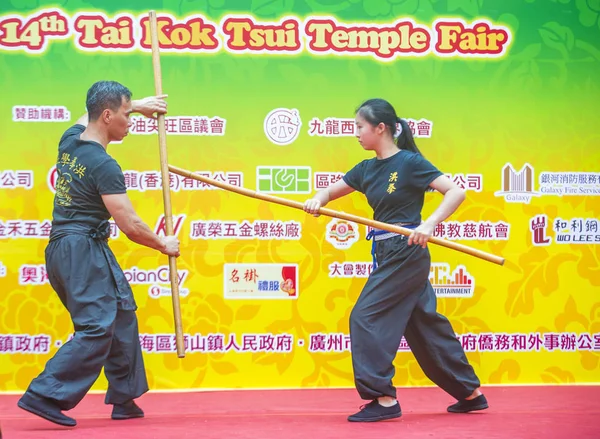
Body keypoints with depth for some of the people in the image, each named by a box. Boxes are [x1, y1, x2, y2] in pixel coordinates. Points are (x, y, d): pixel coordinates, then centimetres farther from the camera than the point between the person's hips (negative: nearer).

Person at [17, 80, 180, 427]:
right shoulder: (104, 166, -17)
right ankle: (45, 395, -16)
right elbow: (130, 226, -16)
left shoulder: (70, 140, 7)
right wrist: (164, 245, 0)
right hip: (84, 250, -10)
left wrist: (136, 105, 30)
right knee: (98, 328, -12)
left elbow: (90, 115, 33)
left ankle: (124, 399, 17)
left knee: (122, 315, 14)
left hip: (62, 249, 10)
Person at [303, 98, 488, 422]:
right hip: (387, 254, 8)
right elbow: (333, 190, 19)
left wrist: (429, 225, -27)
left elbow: (456, 192, -15)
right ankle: (471, 393, 24)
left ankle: (384, 398, -5)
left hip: (407, 252, -8)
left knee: (367, 317, -11)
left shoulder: (410, 162, -11)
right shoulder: (367, 169, 10)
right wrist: (318, 199, -4)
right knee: (424, 324, 13)